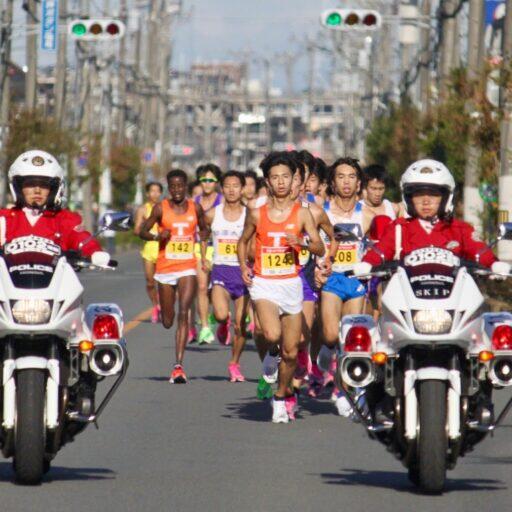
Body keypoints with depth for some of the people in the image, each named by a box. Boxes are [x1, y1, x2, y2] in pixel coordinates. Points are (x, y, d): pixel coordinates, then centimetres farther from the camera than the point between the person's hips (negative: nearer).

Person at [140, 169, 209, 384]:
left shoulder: (195, 208, 3)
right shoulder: (161, 209, -1)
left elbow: (204, 229, 21)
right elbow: (143, 231, 2)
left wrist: (203, 252, 9)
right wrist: (157, 236, -18)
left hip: (188, 268, 0)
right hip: (165, 268, 0)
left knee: (184, 314, -16)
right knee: (167, 322, 9)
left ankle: (178, 366, -20)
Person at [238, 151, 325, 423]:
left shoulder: (302, 213, 1)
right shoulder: (257, 214, 3)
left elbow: (320, 249, -2)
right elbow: (243, 241, 19)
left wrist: (302, 242, -22)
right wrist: (243, 266, 2)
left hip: (291, 284, 1)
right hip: (263, 284, -1)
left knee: (291, 351, 5)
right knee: (273, 335, -29)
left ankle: (280, 396, 26)